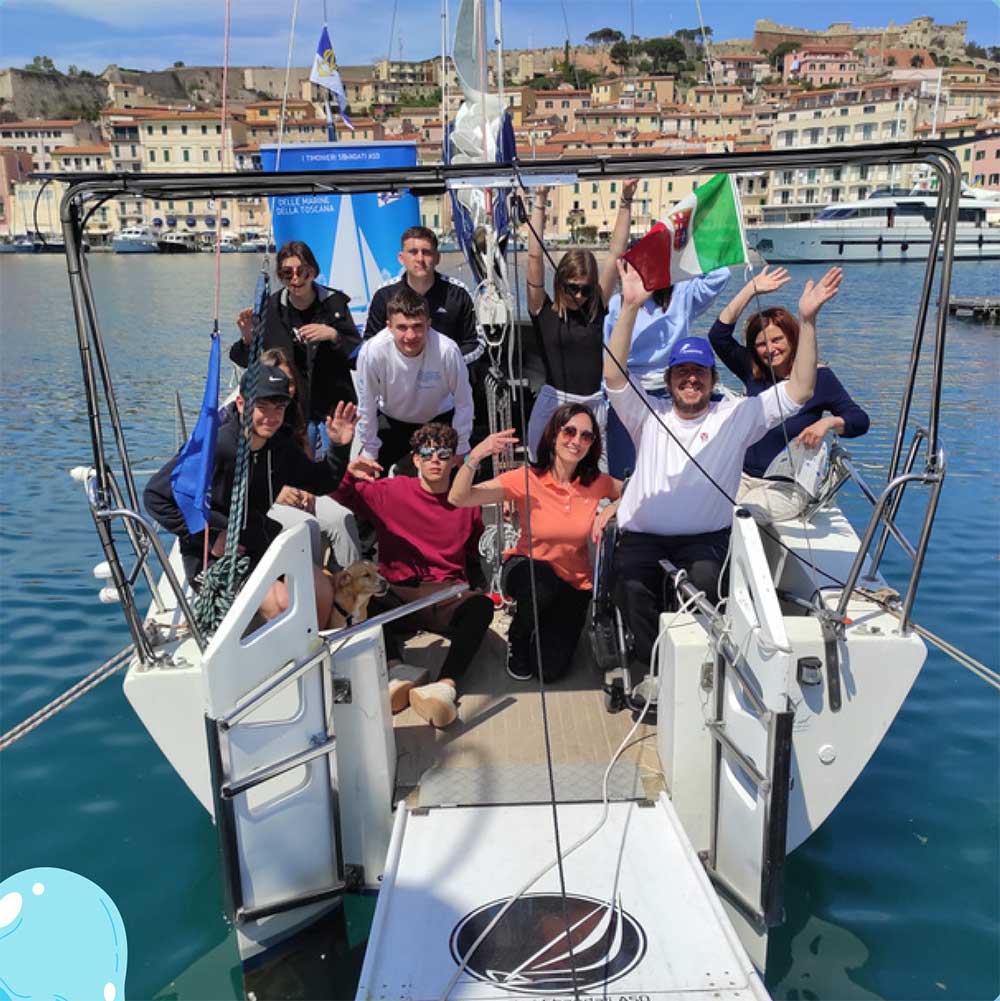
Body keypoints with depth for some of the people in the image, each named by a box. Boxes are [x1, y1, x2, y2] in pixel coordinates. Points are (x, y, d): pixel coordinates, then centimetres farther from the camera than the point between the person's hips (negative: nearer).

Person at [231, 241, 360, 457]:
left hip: (333, 408, -1)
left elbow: (358, 357, -6)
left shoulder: (334, 303, -4)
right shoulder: (271, 308, 1)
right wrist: (247, 339, -13)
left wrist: (333, 335, -21)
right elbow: (249, 362, 7)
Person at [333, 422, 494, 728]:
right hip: (397, 597, 0)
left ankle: (445, 685, -49)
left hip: (447, 596, 0)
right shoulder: (391, 492, 10)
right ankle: (398, 669, -45)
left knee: (482, 605, -34)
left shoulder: (466, 502, 13)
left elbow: (476, 556, 24)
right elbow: (337, 491, 6)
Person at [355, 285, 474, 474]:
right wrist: (370, 454, -7)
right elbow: (367, 407, -16)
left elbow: (464, 402, -18)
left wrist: (459, 451, -11)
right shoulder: (372, 352, -31)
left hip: (439, 419, 0)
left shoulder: (447, 351, -33)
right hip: (390, 421, 1)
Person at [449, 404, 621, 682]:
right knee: (542, 583, -39)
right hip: (528, 572, -2)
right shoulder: (526, 479, -19)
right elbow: (458, 498, -27)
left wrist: (613, 507, -14)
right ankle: (517, 638, -3)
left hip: (574, 582, 2)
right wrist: (475, 457, -45)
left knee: (550, 669, -10)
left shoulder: (596, 482, -11)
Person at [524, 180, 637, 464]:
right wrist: (539, 203, -6)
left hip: (593, 406, 3)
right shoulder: (543, 311, 2)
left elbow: (615, 252, 7)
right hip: (553, 406, -2)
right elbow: (535, 256, -3)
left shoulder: (597, 309, 8)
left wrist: (625, 202, 6)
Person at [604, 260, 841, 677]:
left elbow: (799, 390, -1)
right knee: (633, 586, -29)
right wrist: (630, 307, -19)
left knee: (708, 579, -32)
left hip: (706, 537, 0)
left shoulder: (736, 417, 7)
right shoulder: (649, 415, 6)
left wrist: (808, 320, -11)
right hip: (643, 534, 0)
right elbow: (613, 376, -10)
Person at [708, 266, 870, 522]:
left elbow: (860, 420, -6)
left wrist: (828, 423, -27)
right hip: (744, 476, 4)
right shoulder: (753, 373, 6)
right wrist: (751, 289, -5)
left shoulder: (818, 376, -4)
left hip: (788, 485, -4)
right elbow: (719, 335, -3)